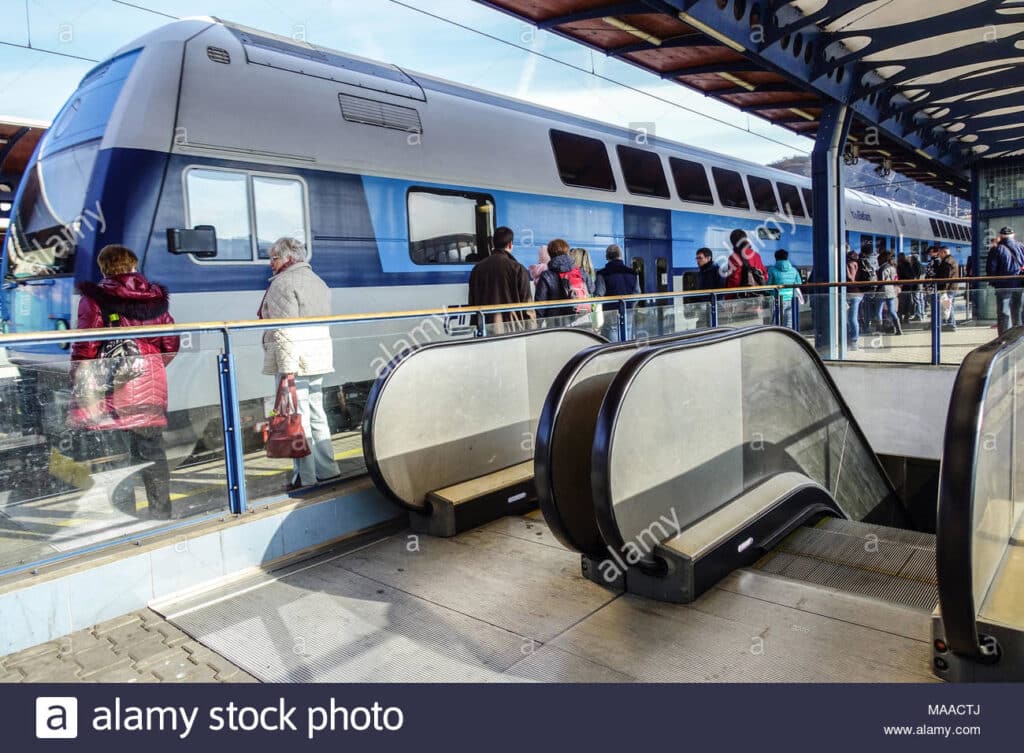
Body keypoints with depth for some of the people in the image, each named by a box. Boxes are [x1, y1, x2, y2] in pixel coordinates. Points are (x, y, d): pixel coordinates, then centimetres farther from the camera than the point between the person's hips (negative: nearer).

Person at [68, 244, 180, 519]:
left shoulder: (95, 298, -6)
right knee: (152, 451, 12)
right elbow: (171, 345, 8)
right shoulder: (156, 297, 6)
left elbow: (85, 348, -10)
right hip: (150, 388, 4)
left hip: (112, 390, -4)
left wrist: (79, 386, -1)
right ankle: (161, 513, 19)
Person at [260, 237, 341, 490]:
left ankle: (305, 478, -2)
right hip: (319, 359, 9)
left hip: (294, 359, -9)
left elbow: (285, 330, -18)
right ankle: (328, 471, 20)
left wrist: (287, 368, -22)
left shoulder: (284, 283, -9)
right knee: (317, 415, 15)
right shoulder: (318, 282, 20)